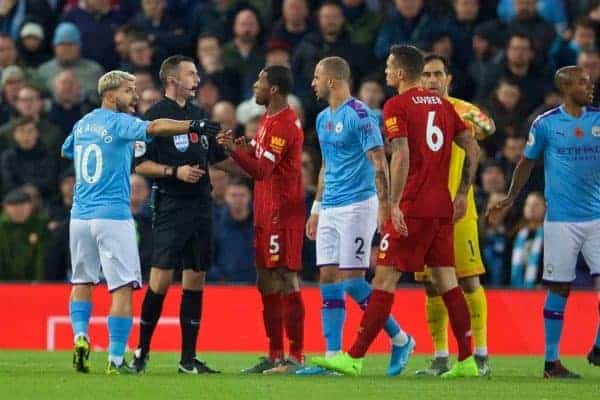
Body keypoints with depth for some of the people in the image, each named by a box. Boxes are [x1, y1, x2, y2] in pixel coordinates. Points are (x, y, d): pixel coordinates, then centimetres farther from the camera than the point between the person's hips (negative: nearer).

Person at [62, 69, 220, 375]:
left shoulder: (82, 124, 14)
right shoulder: (118, 123, -7)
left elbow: (66, 151, 33)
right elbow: (154, 128, -26)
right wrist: (193, 126, -33)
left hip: (80, 215, 7)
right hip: (113, 216, -7)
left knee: (82, 282, 19)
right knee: (122, 288, -4)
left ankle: (80, 335, -3)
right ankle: (115, 359, -8)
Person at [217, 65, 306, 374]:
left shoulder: (283, 124, -16)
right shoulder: (270, 120, 17)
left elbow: (261, 170, -22)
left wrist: (234, 149, -25)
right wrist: (242, 149, 9)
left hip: (283, 217, -11)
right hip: (266, 216, 11)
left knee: (286, 283, -9)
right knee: (267, 285, 11)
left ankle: (296, 357, -8)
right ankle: (275, 356, 16)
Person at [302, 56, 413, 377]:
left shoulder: (359, 115, -12)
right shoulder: (323, 119, 15)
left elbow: (379, 163, -16)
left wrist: (384, 206, -22)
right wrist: (316, 209, 23)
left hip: (357, 205, -9)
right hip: (330, 210, 9)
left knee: (352, 281, -11)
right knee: (328, 280, 2)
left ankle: (400, 339, 3)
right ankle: (333, 356, 3)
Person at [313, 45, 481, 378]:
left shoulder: (397, 106, -7)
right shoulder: (442, 104, 14)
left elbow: (401, 157, -18)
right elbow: (473, 149, 13)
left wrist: (394, 205, -18)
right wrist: (462, 194, 17)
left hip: (412, 209, -7)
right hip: (442, 207, 7)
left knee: (385, 279, -6)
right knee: (446, 281, 9)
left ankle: (354, 358, -6)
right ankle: (466, 360, 6)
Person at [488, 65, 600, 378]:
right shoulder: (545, 124, 0)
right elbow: (527, 162, 12)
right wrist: (510, 199, 10)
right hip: (561, 220, -2)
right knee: (559, 290, -1)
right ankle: (551, 361, 7)